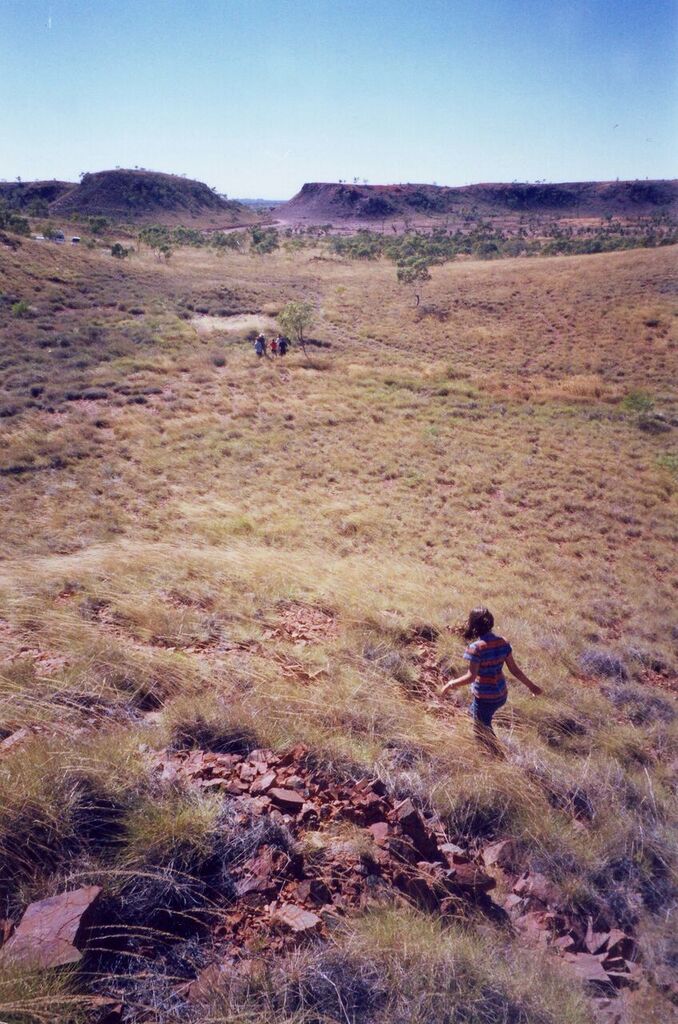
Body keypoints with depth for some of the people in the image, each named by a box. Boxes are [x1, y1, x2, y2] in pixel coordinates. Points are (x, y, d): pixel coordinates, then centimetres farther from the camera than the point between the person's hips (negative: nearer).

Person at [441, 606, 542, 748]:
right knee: (473, 714, 30)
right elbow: (514, 669, 0)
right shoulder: (503, 642, -4)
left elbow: (471, 677, -23)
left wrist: (451, 684, -9)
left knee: (483, 734, 12)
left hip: (484, 698, -8)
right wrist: (531, 685, 12)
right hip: (501, 694, 8)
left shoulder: (476, 647, -22)